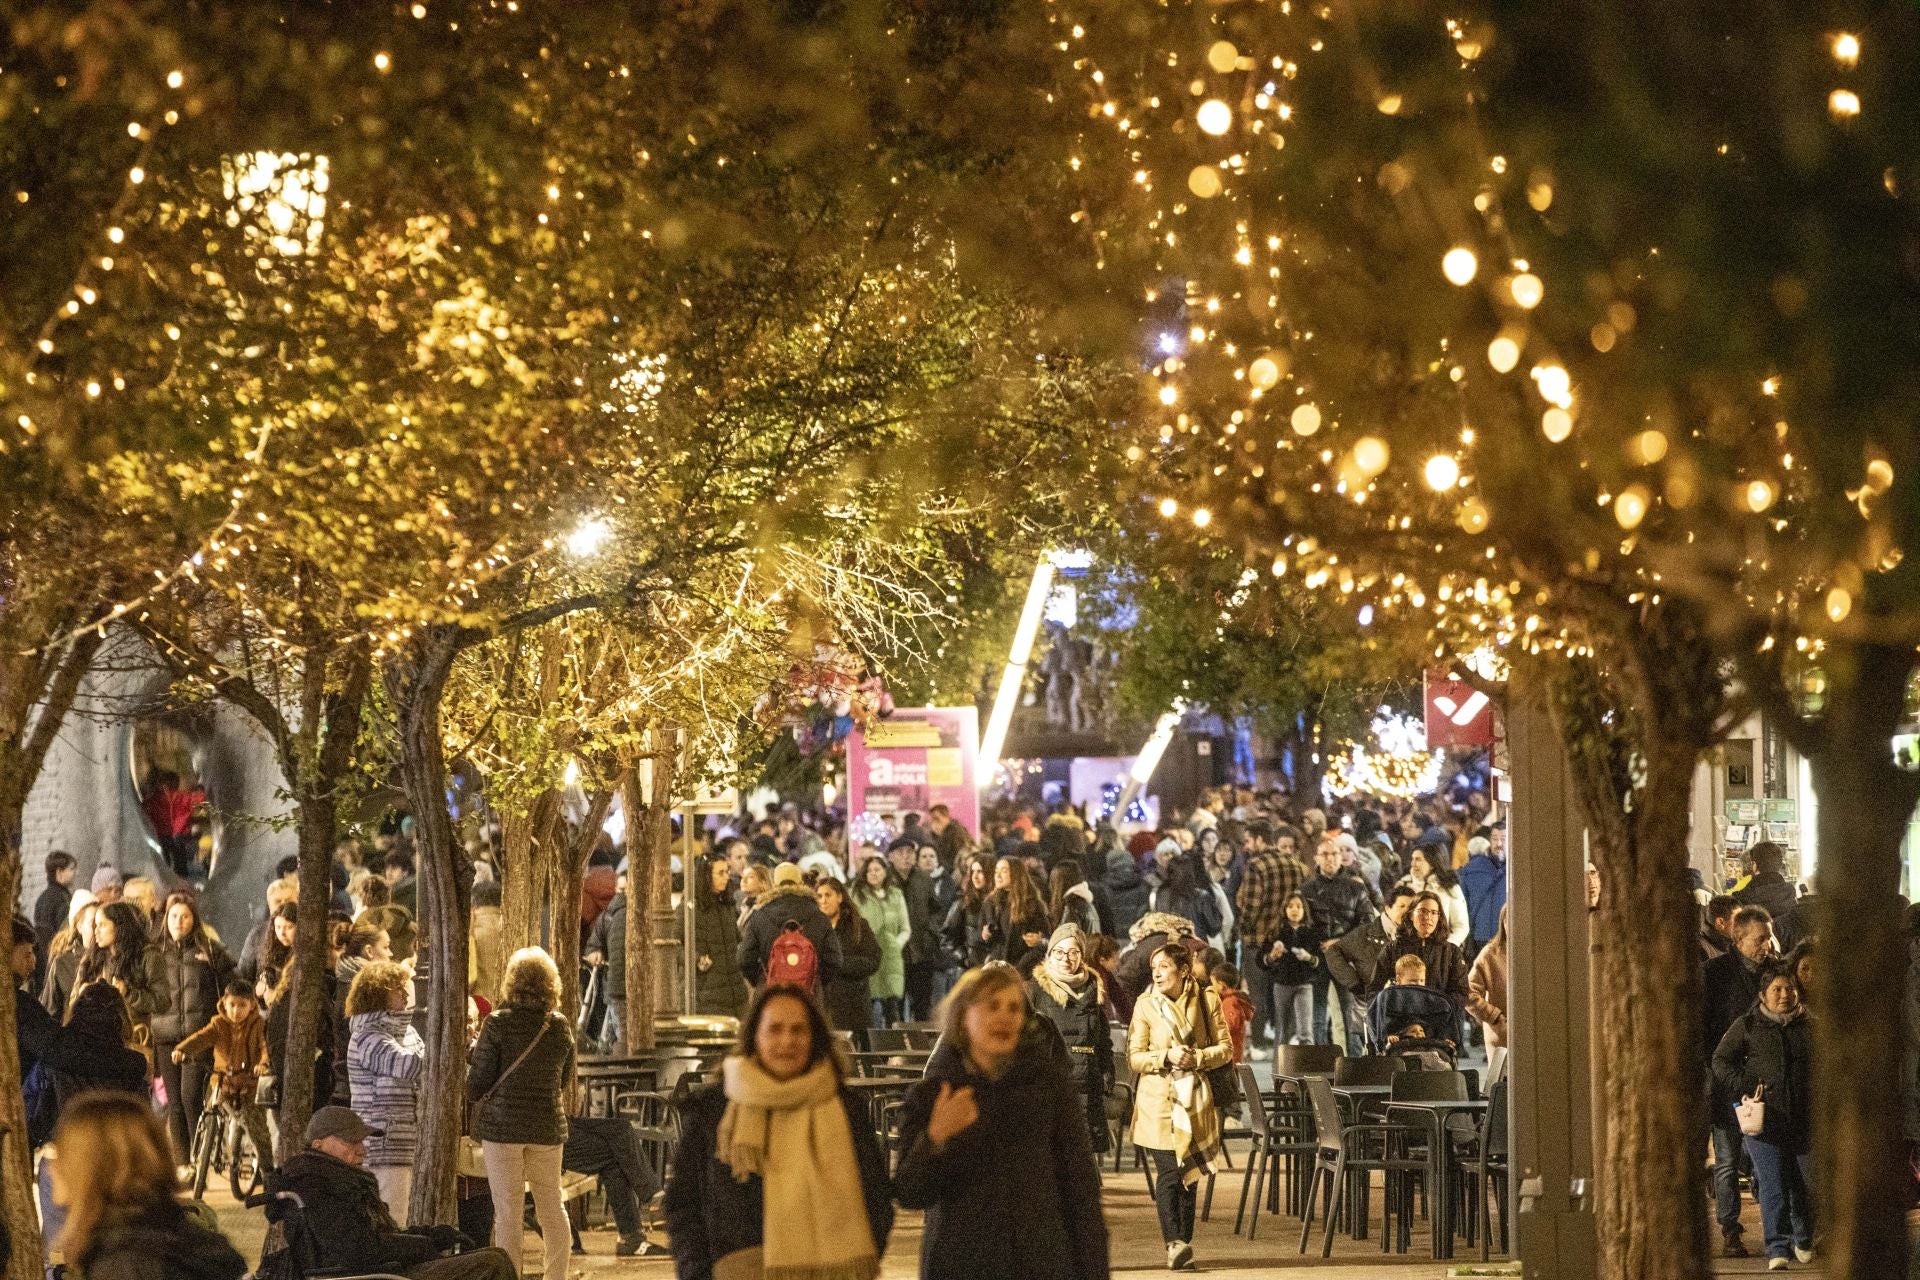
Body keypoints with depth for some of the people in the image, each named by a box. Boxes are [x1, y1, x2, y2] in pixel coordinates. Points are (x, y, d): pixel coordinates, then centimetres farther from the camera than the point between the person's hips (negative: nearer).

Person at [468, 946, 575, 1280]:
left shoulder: (497, 1024, -11)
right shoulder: (561, 1027, 1)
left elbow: (476, 1087, -9)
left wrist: (473, 1052, 8)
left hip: (503, 1126, -3)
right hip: (548, 1126, 3)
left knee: (507, 1212, 0)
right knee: (552, 1207, 14)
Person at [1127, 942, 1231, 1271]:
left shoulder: (1207, 1000, 2)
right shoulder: (1145, 1005, 0)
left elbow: (1225, 1049, 5)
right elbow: (1134, 1057, 0)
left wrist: (1197, 1058, -13)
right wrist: (1167, 1056, -16)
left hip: (1196, 1099, 2)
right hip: (1158, 1100, -2)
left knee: (1190, 1175, 5)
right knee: (1168, 1173, -14)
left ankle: (1183, 1246, 12)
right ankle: (1175, 1243, -20)